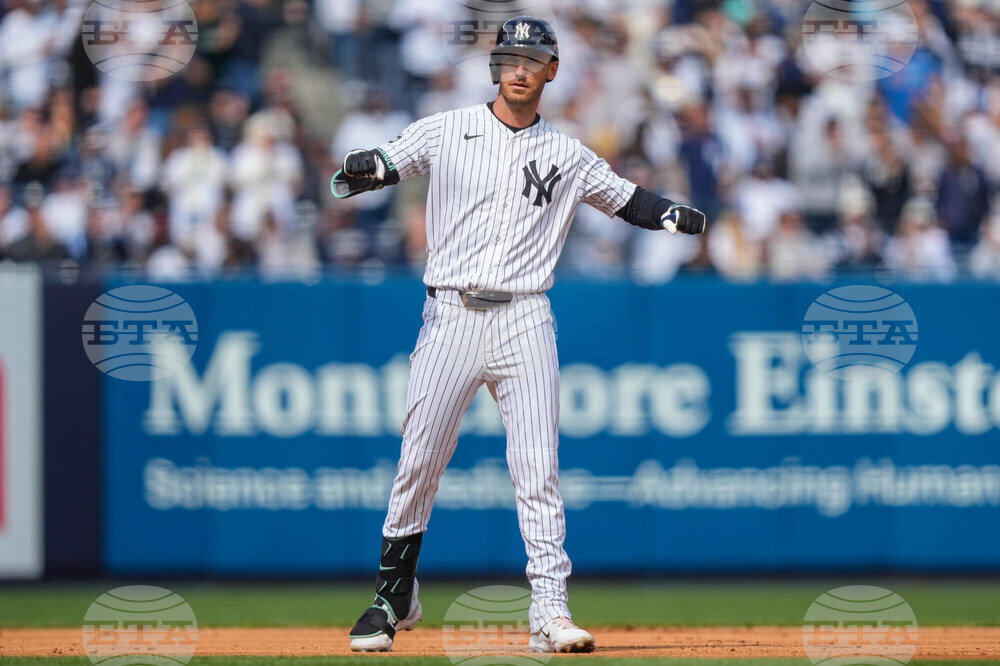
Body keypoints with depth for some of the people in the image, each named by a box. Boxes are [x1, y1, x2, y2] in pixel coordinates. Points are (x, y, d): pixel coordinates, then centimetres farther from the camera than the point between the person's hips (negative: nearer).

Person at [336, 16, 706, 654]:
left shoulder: (567, 154, 11)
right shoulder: (447, 131, 7)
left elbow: (627, 199, 15)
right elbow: (383, 164, -1)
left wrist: (676, 215, -6)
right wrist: (358, 172, -25)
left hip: (524, 322, 1)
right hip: (451, 317, -1)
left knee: (539, 469, -6)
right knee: (419, 463, -1)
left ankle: (551, 612, -8)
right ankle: (393, 596, 14)